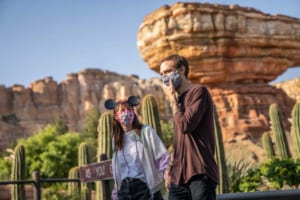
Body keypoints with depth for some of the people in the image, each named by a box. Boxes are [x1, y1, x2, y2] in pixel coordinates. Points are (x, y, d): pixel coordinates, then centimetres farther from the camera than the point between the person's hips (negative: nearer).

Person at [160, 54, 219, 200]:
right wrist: (170, 169, 16)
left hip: (200, 172, -7)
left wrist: (172, 98, -2)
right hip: (179, 175, 7)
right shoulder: (178, 100, 19)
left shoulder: (198, 91, -2)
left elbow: (185, 125, -15)